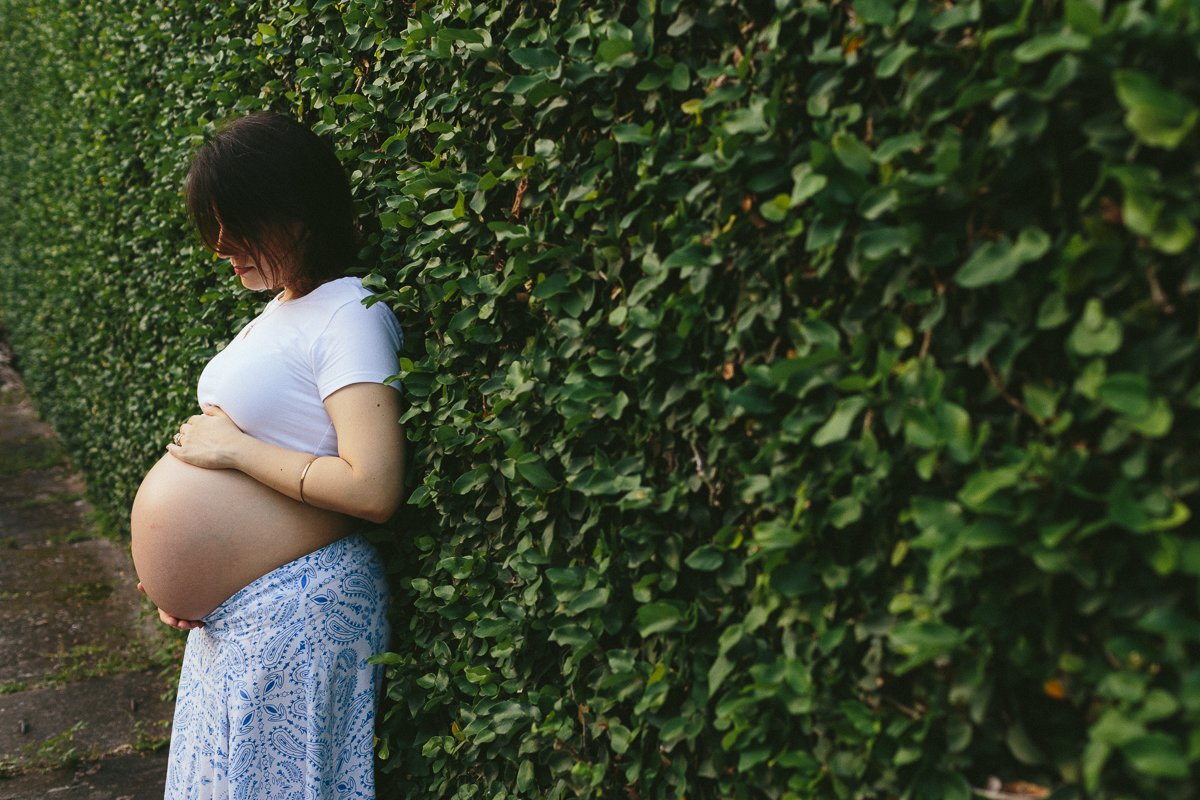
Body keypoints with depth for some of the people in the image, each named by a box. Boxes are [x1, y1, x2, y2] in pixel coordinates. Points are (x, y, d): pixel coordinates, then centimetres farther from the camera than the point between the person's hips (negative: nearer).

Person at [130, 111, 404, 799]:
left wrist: (230, 446, -19)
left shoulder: (349, 315, -19)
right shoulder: (276, 309, 10)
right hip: (227, 610, 9)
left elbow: (374, 490, -28)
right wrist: (176, 572, 8)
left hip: (300, 612, -9)